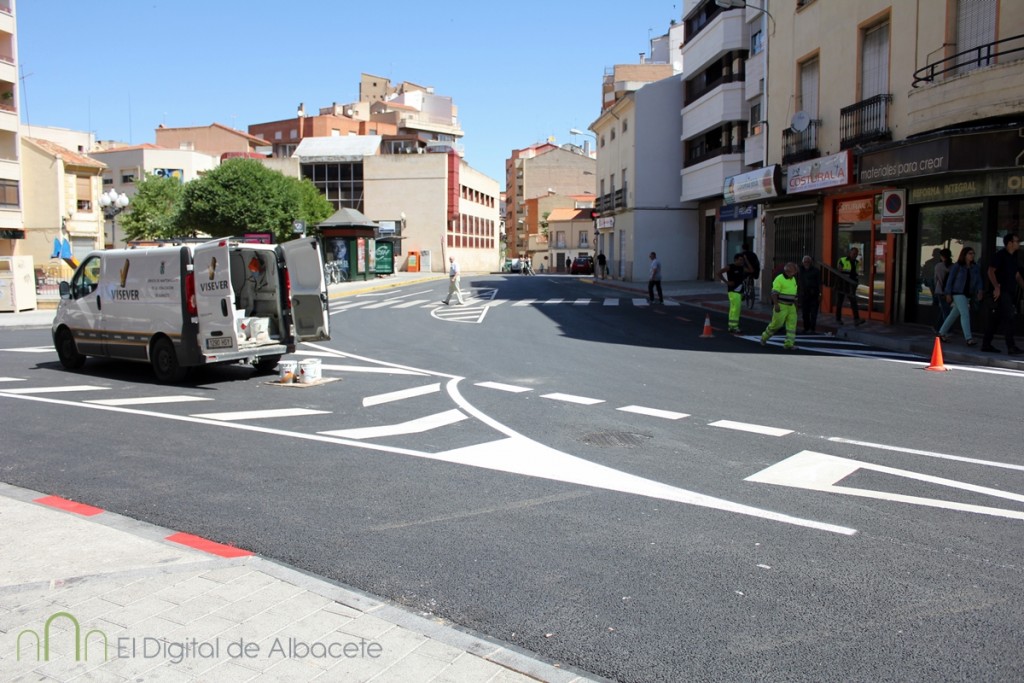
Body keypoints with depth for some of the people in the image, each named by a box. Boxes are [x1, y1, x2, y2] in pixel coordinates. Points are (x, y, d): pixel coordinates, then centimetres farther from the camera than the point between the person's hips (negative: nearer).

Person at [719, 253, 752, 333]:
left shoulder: (742, 268, 13)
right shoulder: (730, 267, -7)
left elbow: (751, 271, 14)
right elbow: (719, 273, -8)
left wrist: (746, 261, 9)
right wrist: (726, 282, -12)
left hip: (740, 290, 8)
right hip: (733, 290, -8)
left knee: (735, 308, 11)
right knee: (736, 307, -16)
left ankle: (731, 326, 18)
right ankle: (734, 326, -15)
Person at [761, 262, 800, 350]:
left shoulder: (793, 279, 13)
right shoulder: (779, 279, -12)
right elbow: (774, 293, -17)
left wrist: (795, 304, 19)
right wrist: (776, 305, -24)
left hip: (791, 306, 7)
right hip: (781, 306, -7)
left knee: (792, 324, -3)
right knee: (776, 324, -3)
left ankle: (789, 343, -4)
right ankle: (764, 337, 18)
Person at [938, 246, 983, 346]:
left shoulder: (975, 268, 9)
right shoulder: (957, 266, -3)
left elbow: (978, 280, 6)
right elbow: (950, 280, -2)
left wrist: (980, 291, -12)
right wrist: (948, 294, -6)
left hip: (968, 294, 6)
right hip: (958, 293, -6)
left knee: (954, 314, 13)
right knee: (965, 314, -17)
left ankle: (942, 333, 26)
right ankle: (968, 338, -21)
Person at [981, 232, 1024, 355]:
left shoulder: (1013, 257, 18)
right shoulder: (1000, 255, -8)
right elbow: (991, 271, -16)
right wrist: (996, 287, -23)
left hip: (1010, 292, 9)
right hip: (1001, 292, -8)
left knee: (996, 318, 9)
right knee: (1008, 318, -12)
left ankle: (986, 344, 14)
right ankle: (1011, 347, -14)